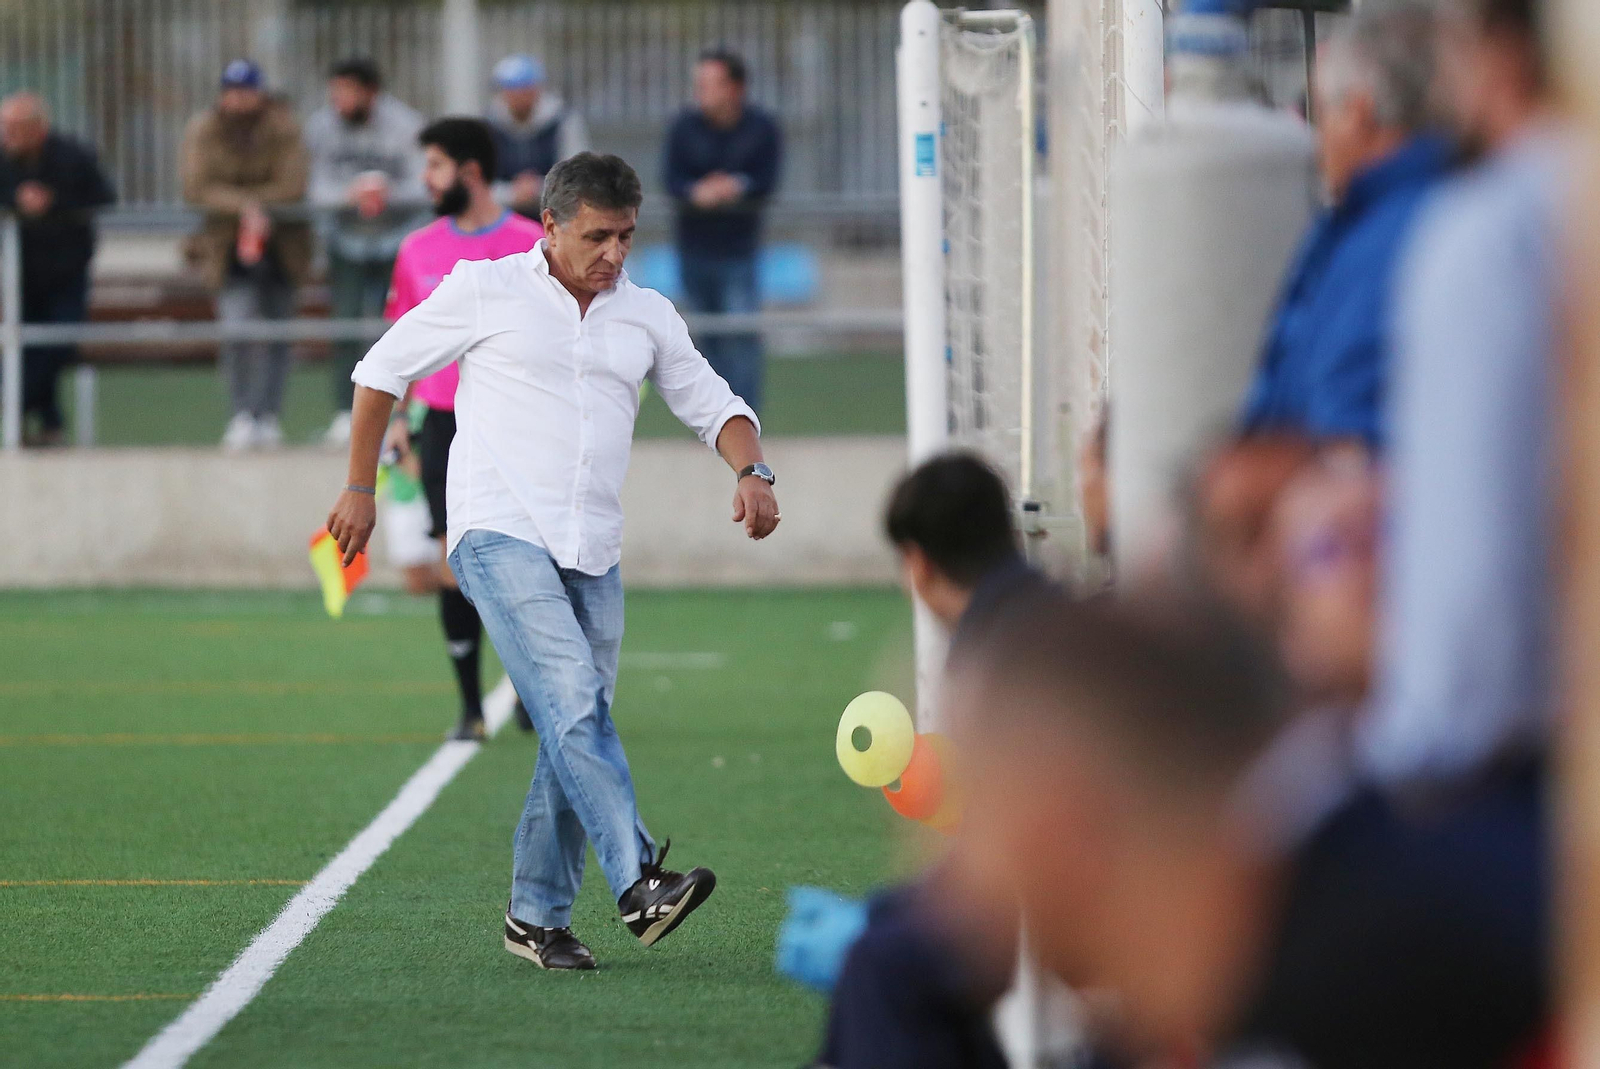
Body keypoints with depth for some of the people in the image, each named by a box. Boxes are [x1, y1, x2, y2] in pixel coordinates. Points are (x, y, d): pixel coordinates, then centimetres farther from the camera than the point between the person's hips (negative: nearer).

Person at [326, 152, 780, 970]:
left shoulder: (648, 316, 14)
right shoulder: (486, 291, 2)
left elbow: (713, 406, 20)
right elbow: (382, 371, 10)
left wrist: (752, 472, -2)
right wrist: (360, 487, 10)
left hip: (593, 555, 5)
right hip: (500, 535, -5)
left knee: (576, 732, 3)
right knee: (573, 701, -22)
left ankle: (536, 916, 15)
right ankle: (637, 884, -34)